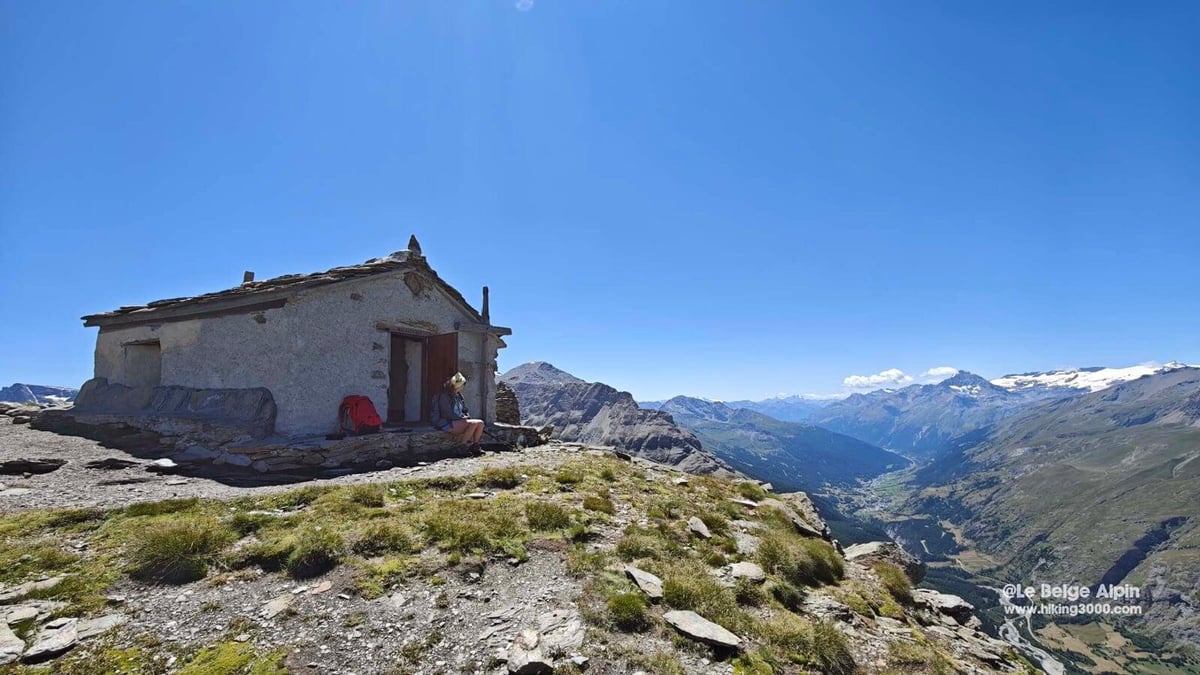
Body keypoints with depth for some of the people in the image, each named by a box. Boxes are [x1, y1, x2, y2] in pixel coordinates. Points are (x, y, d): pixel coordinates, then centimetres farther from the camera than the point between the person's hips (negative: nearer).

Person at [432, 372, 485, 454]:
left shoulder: (459, 395, 14)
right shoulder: (444, 396, -13)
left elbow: (465, 410, 20)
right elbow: (449, 414, -19)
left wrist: (467, 417, -1)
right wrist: (463, 418, -11)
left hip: (459, 421, 8)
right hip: (447, 424, -8)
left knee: (480, 423, -10)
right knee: (473, 424, -27)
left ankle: (475, 447, -4)